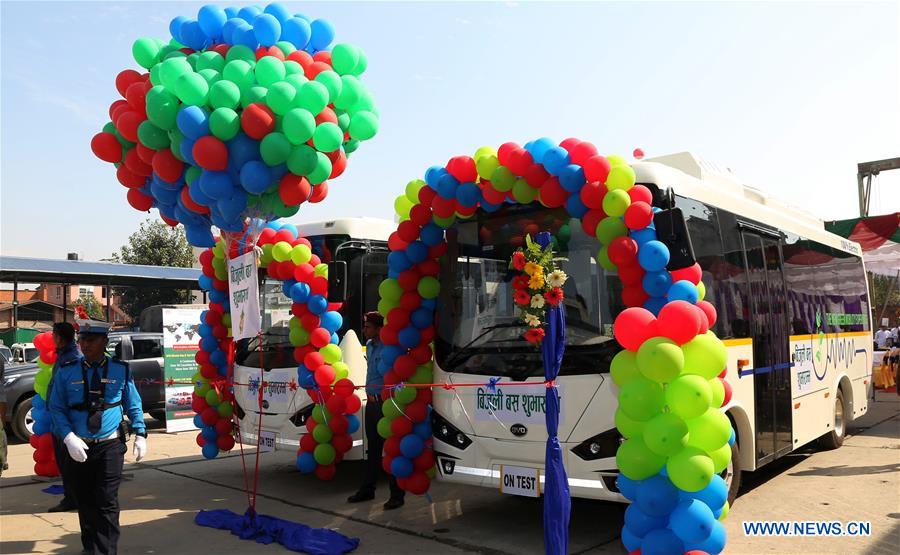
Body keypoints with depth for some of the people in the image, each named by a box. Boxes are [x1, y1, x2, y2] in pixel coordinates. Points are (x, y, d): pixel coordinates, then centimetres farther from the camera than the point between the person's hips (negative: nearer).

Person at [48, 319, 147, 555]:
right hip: (79, 447, 2)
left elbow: (134, 406, 7)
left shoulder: (121, 370, -1)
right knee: (85, 502, 14)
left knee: (107, 503, -4)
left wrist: (140, 435, 1)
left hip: (110, 446, -2)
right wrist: (69, 438, -14)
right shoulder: (66, 372, -2)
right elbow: (57, 409, -1)